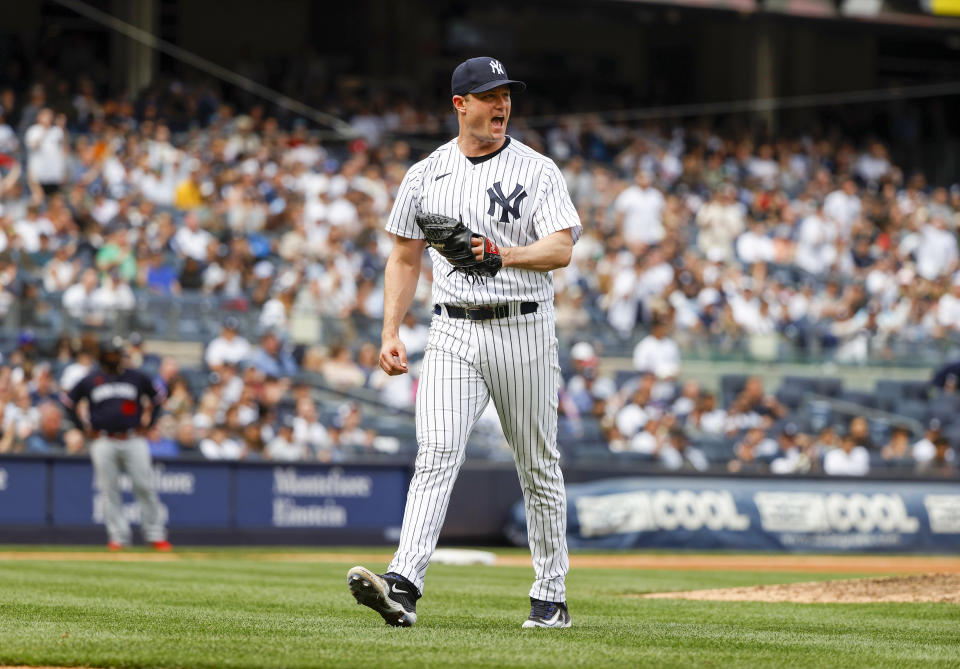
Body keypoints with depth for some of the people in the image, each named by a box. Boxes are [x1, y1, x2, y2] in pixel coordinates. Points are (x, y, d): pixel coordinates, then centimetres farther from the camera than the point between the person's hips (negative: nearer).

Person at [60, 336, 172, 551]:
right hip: (103, 442, 0)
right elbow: (69, 402, 16)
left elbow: (157, 397, 20)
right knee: (109, 491, -2)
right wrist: (84, 427, 8)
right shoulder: (89, 381, 7)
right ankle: (118, 536, 3)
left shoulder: (137, 378, 8)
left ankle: (156, 535, 3)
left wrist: (147, 422, 10)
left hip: (134, 441, 0)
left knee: (145, 487, -3)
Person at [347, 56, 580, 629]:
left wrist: (501, 254, -28)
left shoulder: (538, 171, 0)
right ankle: (403, 587, -29)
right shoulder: (426, 175, 8)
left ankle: (551, 595, 19)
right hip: (455, 334, 1)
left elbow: (562, 250, -12)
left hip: (525, 330, -1)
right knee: (437, 453, -16)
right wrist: (391, 333, 6)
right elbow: (405, 259, 15)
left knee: (539, 465, 8)